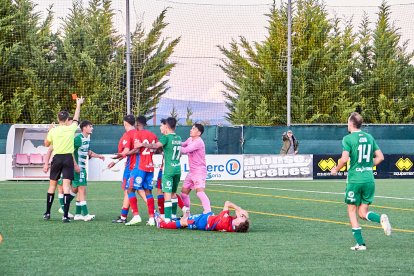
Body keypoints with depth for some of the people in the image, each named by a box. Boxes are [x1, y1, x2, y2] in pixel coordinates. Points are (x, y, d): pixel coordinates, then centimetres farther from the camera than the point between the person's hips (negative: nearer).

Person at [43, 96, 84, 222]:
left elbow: (46, 144, 13)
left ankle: (47, 213, 20)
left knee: (52, 185, 13)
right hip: (68, 158, -1)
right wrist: (78, 104, 32)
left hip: (57, 158, 1)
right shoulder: (71, 129, -3)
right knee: (66, 186, -7)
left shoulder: (53, 131, -3)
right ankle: (65, 215, -14)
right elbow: (76, 118, 18)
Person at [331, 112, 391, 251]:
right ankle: (381, 218, -20)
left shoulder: (348, 139, -7)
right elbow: (380, 157, 10)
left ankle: (360, 243, 3)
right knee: (363, 212, 11)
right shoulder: (369, 137, 10)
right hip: (369, 179, 5)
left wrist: (336, 169, 1)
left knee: (352, 211, 8)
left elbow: (344, 159, -17)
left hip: (355, 179, -5)